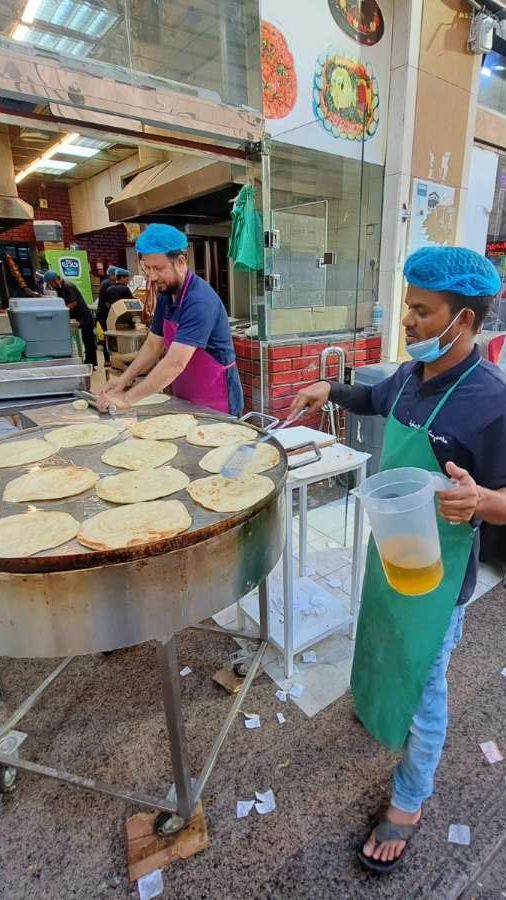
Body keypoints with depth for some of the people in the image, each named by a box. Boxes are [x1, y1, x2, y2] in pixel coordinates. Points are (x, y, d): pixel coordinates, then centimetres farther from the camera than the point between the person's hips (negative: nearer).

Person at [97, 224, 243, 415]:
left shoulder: (199, 301, -24)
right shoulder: (165, 295, 3)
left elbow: (175, 364, -31)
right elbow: (153, 345, 10)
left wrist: (127, 399, -30)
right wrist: (125, 379, -3)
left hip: (215, 406, -7)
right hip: (185, 402, 7)